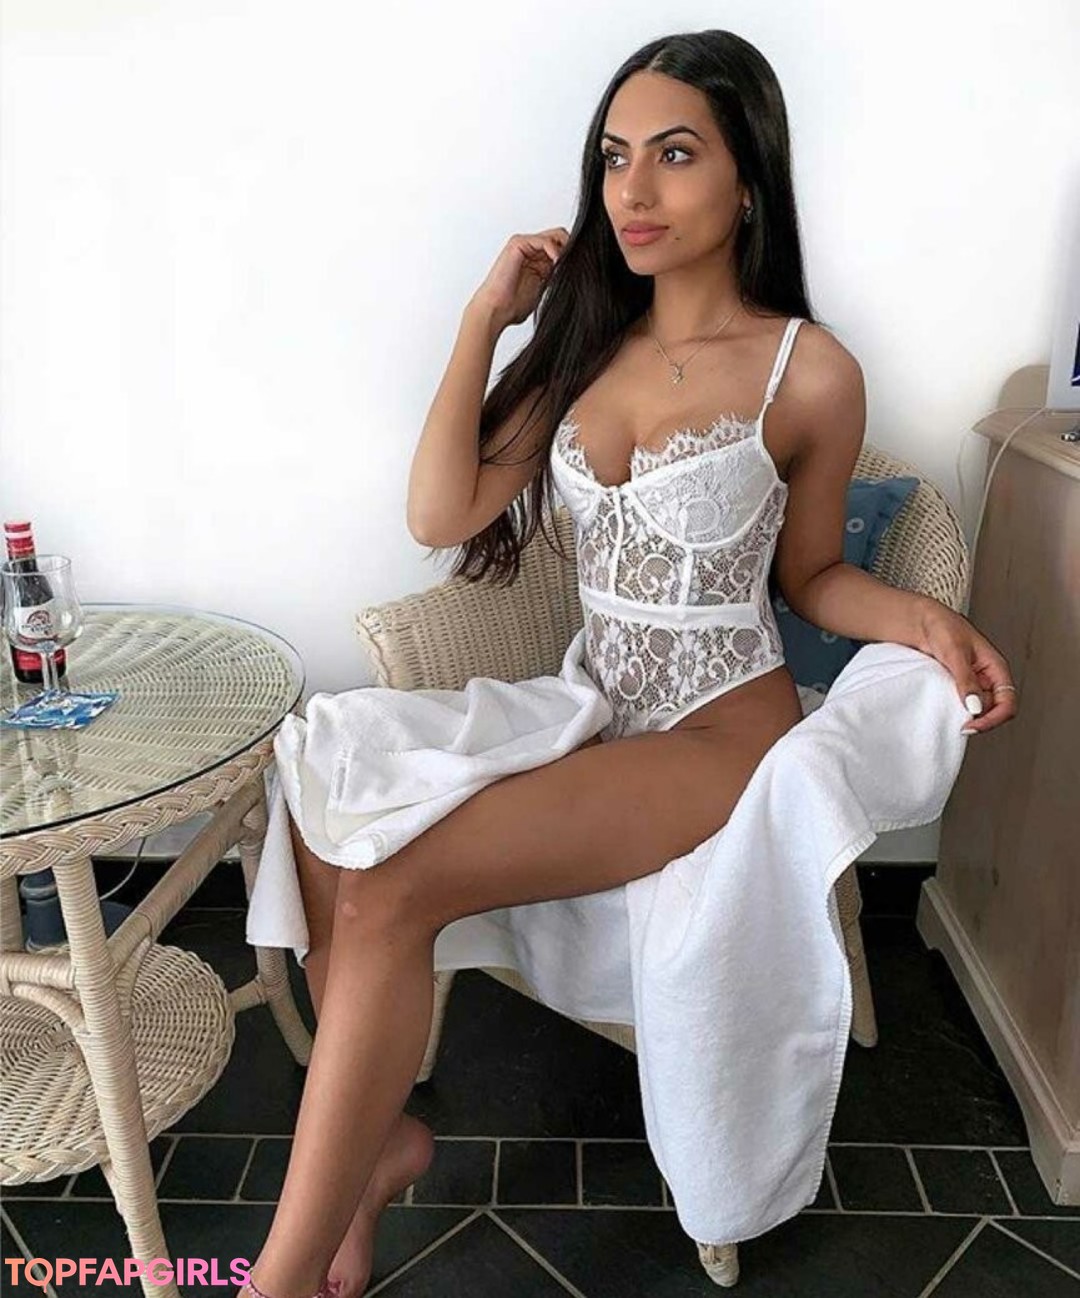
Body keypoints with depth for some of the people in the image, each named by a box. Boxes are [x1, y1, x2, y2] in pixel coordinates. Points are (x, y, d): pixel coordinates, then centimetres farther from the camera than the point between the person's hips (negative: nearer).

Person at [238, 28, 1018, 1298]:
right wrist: (486, 316, -4)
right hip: (596, 713, 6)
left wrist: (926, 617, -15)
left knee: (389, 893, -23)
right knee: (322, 823, -15)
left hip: (721, 735, -5)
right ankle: (380, 1131, 5)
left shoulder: (811, 372, -7)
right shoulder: (586, 344, 6)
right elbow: (442, 516, -4)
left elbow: (811, 575, 5)